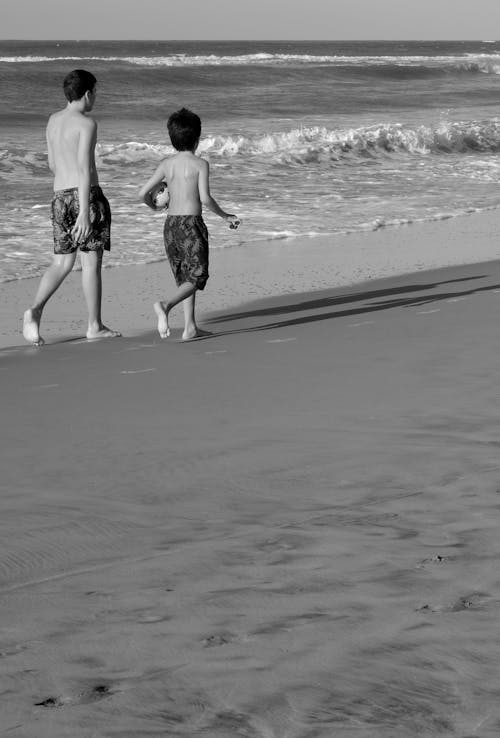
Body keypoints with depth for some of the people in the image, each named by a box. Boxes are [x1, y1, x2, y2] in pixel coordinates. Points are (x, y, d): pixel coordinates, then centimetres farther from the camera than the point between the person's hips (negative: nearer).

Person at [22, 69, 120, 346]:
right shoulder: (87, 124, -10)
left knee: (62, 263, 9)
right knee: (91, 261, 2)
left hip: (59, 197, 7)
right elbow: (85, 169, -18)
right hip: (87, 195, -7)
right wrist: (84, 213, -21)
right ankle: (95, 326, 8)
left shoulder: (53, 121, 13)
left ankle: (35, 310, -13)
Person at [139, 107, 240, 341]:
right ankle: (166, 305, -26)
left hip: (170, 225, 6)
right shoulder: (200, 164, -7)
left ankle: (190, 328, 15)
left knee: (184, 277, 16)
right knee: (196, 277, -1)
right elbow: (205, 198, -16)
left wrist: (153, 205, 24)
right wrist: (225, 216, -1)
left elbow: (143, 193, 2)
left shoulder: (166, 164, 5)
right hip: (191, 224, -6)